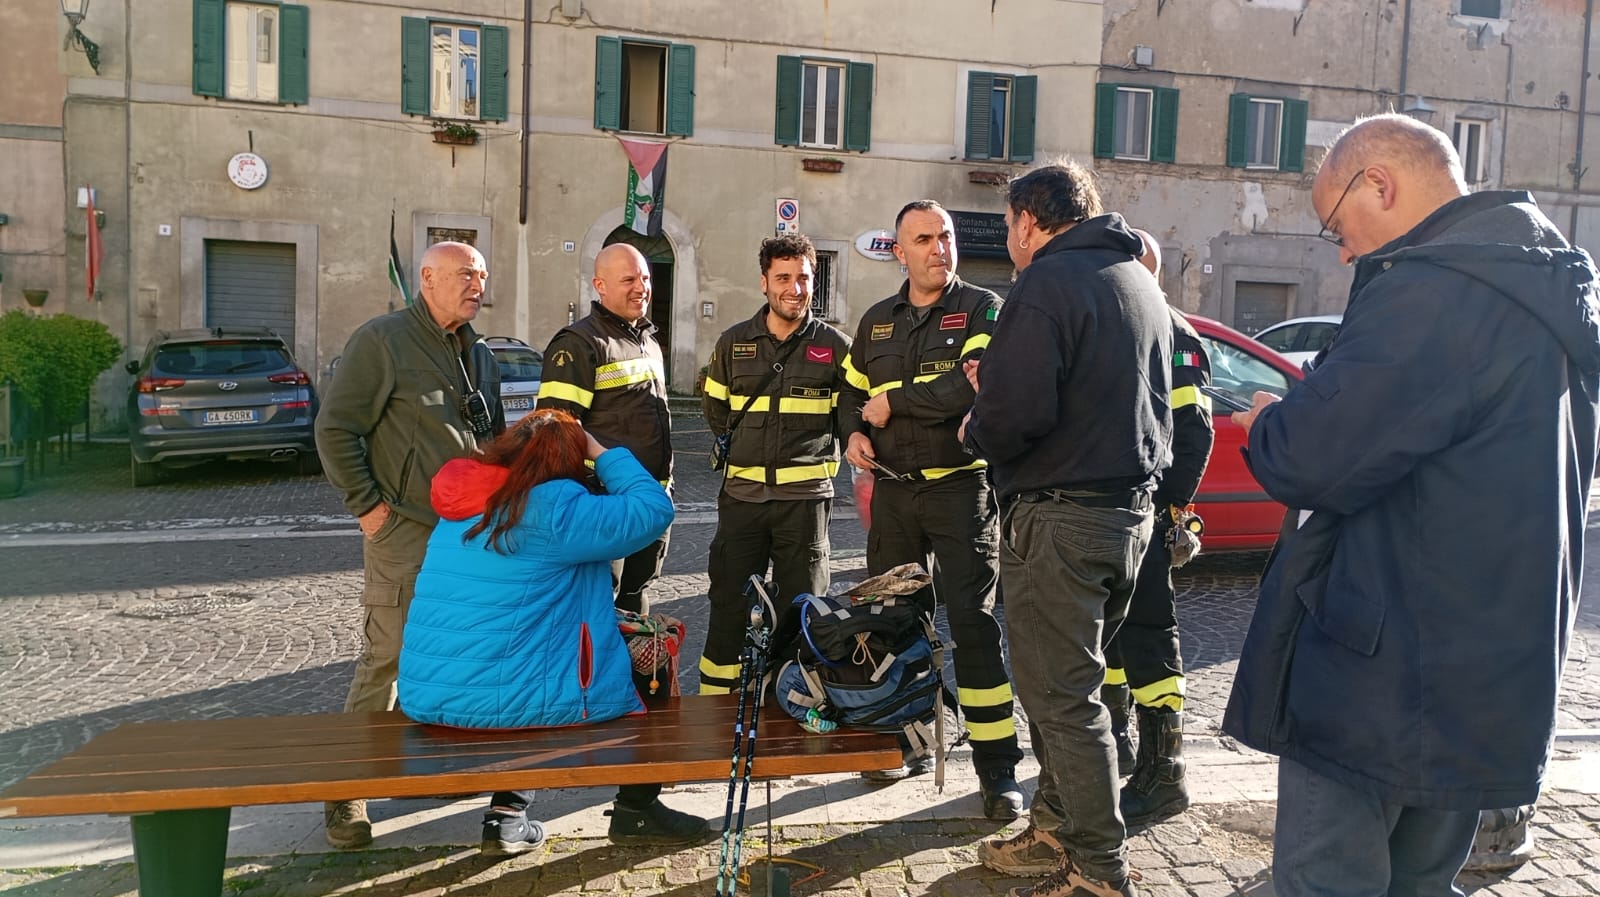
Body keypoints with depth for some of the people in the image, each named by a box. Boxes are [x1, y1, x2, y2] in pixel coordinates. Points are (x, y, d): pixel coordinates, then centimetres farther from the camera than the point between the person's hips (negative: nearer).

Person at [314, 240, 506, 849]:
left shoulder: (480, 354, 16)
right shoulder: (382, 340, -7)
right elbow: (336, 428, -9)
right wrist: (366, 504, -11)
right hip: (405, 532, -7)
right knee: (386, 657, -6)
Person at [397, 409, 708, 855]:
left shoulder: (461, 509, 12)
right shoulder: (554, 506, -13)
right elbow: (652, 510, -11)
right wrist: (603, 454, 2)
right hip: (507, 698, -7)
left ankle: (506, 816, 27)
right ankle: (637, 811, 23)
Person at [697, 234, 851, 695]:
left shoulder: (835, 345, 2)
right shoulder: (733, 343, 7)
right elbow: (715, 410, 20)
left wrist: (821, 460, 6)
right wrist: (739, 451, 13)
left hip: (805, 496, -1)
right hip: (742, 493, 2)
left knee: (801, 609, 6)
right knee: (728, 605, 5)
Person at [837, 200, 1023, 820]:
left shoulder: (982, 310, -4)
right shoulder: (877, 321, 13)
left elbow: (974, 387, -20)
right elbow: (852, 392, 23)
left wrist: (892, 401, -11)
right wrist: (855, 432, 1)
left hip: (962, 488, -5)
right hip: (894, 490, 6)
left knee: (973, 624, -6)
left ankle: (997, 766, 2)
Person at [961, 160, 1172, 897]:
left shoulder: (1046, 284, -14)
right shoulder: (1141, 283, 15)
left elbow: (1015, 415, -24)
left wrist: (976, 429, -2)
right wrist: (999, 387, 17)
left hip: (1060, 515, -9)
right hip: (1131, 507, 9)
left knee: (1061, 696, 0)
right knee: (1069, 682, 19)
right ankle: (1057, 830, 30)